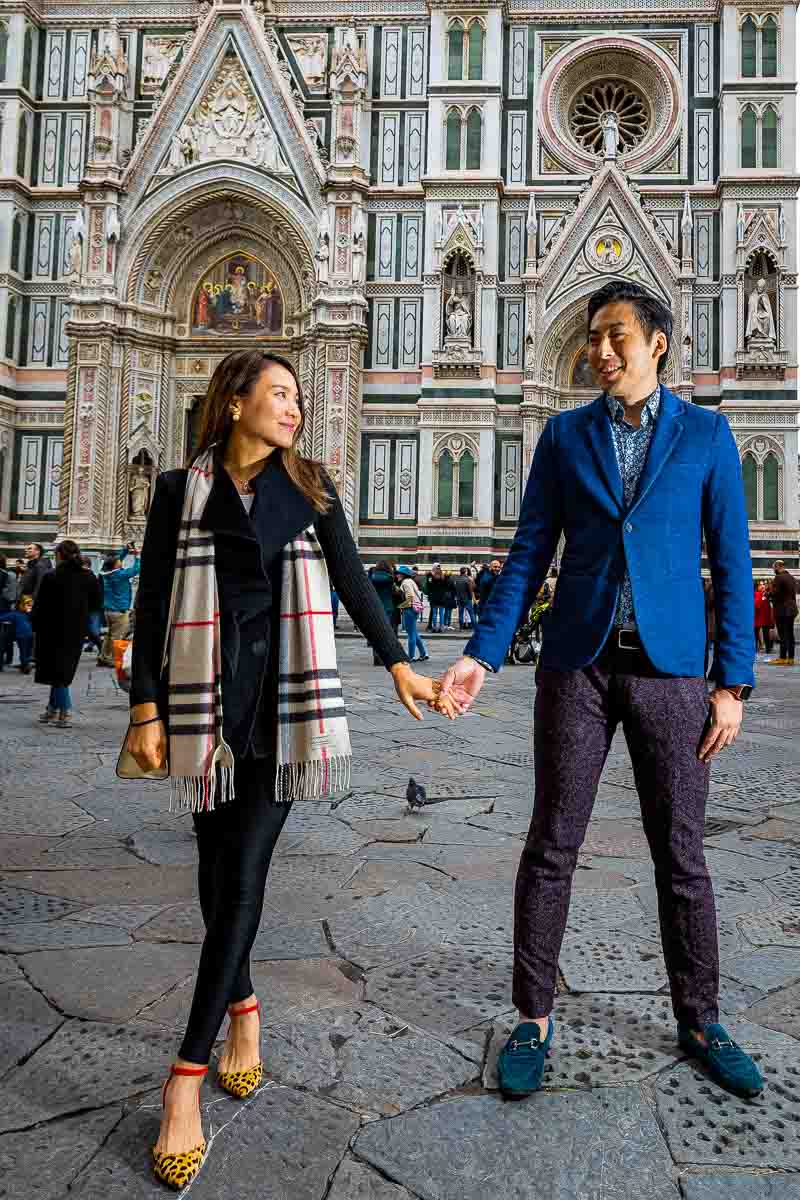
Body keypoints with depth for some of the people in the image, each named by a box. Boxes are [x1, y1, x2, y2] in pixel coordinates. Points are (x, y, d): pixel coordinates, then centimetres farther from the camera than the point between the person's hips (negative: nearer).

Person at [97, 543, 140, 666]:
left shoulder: (106, 573, 3)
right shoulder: (120, 574, -20)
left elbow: (118, 558, 15)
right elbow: (136, 570, -19)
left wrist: (126, 549, 8)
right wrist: (137, 557, -7)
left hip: (109, 610, 8)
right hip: (119, 611, -8)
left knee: (110, 635, 18)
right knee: (117, 637, -1)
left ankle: (102, 657, 21)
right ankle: (113, 660, 2)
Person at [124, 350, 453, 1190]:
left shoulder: (309, 488, 9)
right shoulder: (180, 489, 6)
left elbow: (351, 582, 8)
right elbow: (151, 601, 3)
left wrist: (398, 665, 0)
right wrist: (146, 708, -2)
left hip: (284, 697, 0)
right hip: (204, 698, 1)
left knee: (243, 874, -6)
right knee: (217, 867, 9)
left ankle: (186, 1078, 2)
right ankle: (243, 1012, 32)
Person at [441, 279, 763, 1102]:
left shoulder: (706, 433, 5)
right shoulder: (564, 434, 7)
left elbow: (730, 562, 3)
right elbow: (529, 553, 4)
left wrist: (732, 682, -3)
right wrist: (481, 654, -5)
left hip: (670, 669, 0)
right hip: (578, 664, 1)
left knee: (681, 853, 9)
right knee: (551, 847, 5)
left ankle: (699, 1022, 29)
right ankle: (533, 1019, 22)